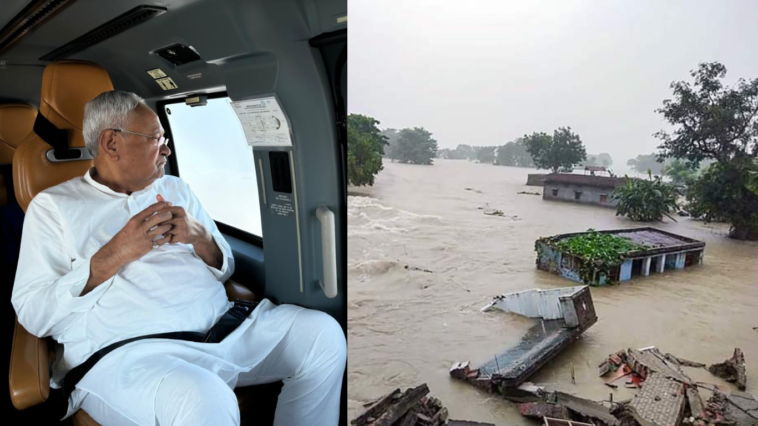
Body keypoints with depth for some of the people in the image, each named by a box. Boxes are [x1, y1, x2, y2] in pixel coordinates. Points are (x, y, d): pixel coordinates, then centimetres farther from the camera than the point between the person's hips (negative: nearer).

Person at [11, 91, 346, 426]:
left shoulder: (175, 188, 20)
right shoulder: (52, 205, 8)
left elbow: (225, 269, 18)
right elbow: (32, 314, -2)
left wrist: (201, 237, -5)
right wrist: (114, 254, -14)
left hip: (221, 329, 6)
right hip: (125, 350, -5)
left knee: (322, 333, -13)